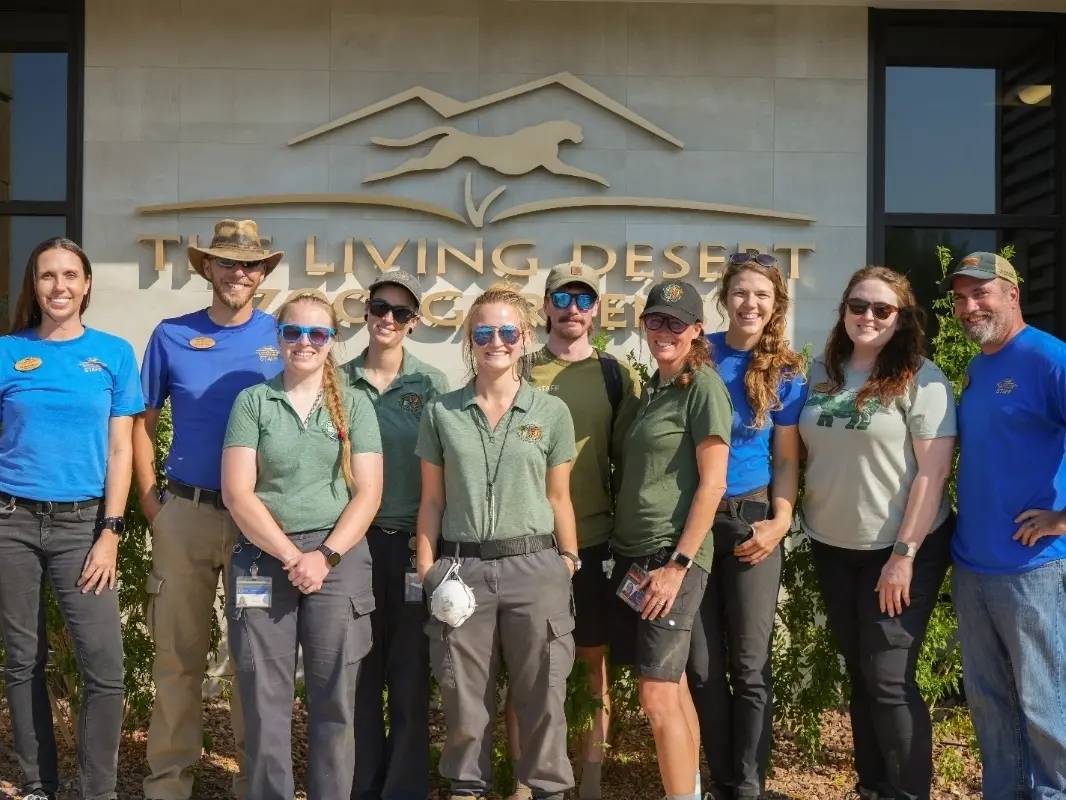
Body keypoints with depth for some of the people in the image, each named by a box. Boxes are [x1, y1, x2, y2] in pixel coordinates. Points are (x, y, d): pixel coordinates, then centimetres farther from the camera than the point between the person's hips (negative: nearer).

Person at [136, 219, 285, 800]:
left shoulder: (281, 337, 2)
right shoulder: (171, 335, 3)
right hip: (185, 512, 0)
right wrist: (150, 502, 1)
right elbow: (144, 422, 9)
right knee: (178, 652, 6)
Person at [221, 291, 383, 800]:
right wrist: (291, 555, -9)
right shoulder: (252, 402, 6)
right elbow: (236, 492, -2)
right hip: (264, 558, 0)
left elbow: (368, 493, 1)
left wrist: (325, 556, -10)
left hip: (338, 559, 0)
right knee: (264, 700, 3)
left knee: (334, 701, 3)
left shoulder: (354, 406, 8)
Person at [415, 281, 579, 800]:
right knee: (464, 697, 9)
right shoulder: (441, 413, 4)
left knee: (541, 694, 6)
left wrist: (569, 565, 3)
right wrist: (428, 571, 0)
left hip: (534, 567, 0)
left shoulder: (552, 413, 3)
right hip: (462, 569, 1)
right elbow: (431, 501, 6)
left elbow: (559, 498, 7)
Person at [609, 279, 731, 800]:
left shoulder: (703, 386, -9)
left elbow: (712, 484, -14)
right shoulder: (651, 387, 14)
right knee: (672, 687, 14)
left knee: (658, 698, -8)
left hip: (673, 556, -8)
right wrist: (622, 548, 14)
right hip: (632, 553, 8)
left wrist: (678, 563, -17)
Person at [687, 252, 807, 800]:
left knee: (749, 664, 2)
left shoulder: (786, 374, 2)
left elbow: (786, 459, 4)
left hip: (750, 519, -1)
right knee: (701, 664, 7)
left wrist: (780, 521, -10)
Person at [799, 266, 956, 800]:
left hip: (900, 551, -5)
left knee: (888, 681, -4)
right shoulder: (822, 373, 6)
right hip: (832, 548, 6)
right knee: (858, 675, 14)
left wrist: (904, 554, -19)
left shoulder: (921, 379, -11)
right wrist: (804, 522, 7)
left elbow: (934, 472, -15)